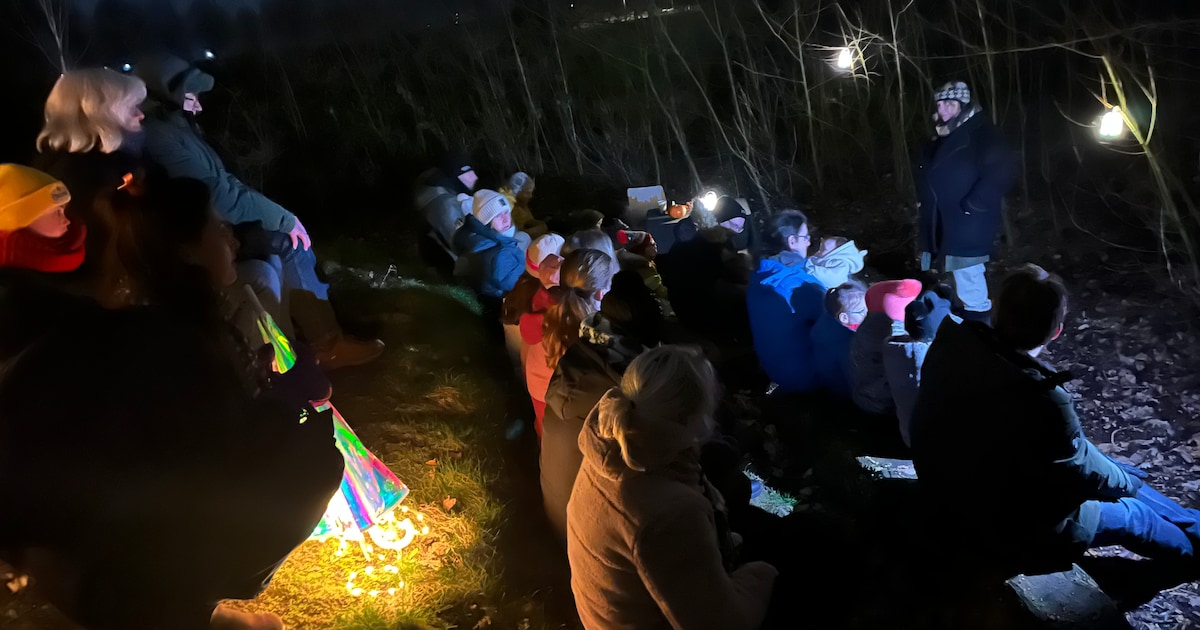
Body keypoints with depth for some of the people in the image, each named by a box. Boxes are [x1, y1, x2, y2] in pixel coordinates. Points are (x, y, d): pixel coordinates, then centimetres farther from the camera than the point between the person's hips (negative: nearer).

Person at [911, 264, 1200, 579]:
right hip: (999, 531, -6)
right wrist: (1129, 481, 8)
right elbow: (1089, 474, -16)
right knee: (1131, 514, 17)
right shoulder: (1042, 405, -38)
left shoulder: (952, 343, -18)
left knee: (1106, 468, 24)